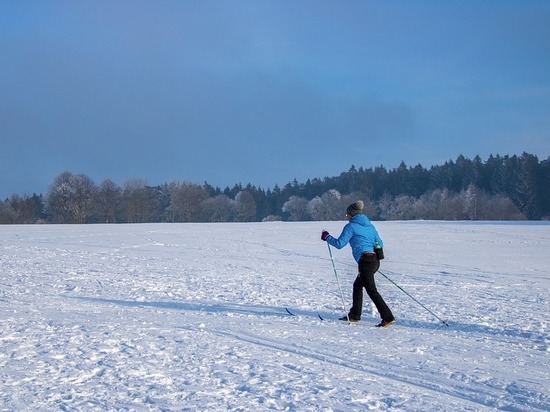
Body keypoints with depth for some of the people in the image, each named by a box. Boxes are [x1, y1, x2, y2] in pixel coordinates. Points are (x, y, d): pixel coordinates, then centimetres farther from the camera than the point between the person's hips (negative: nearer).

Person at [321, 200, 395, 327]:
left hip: (365, 261, -8)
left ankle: (388, 317, -14)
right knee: (357, 285, 21)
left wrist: (327, 237, 11)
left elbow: (340, 243, -4)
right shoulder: (370, 225, 19)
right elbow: (380, 244, 19)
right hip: (375, 260, 8)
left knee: (371, 290, -7)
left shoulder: (351, 226, -2)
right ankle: (354, 315, 27)